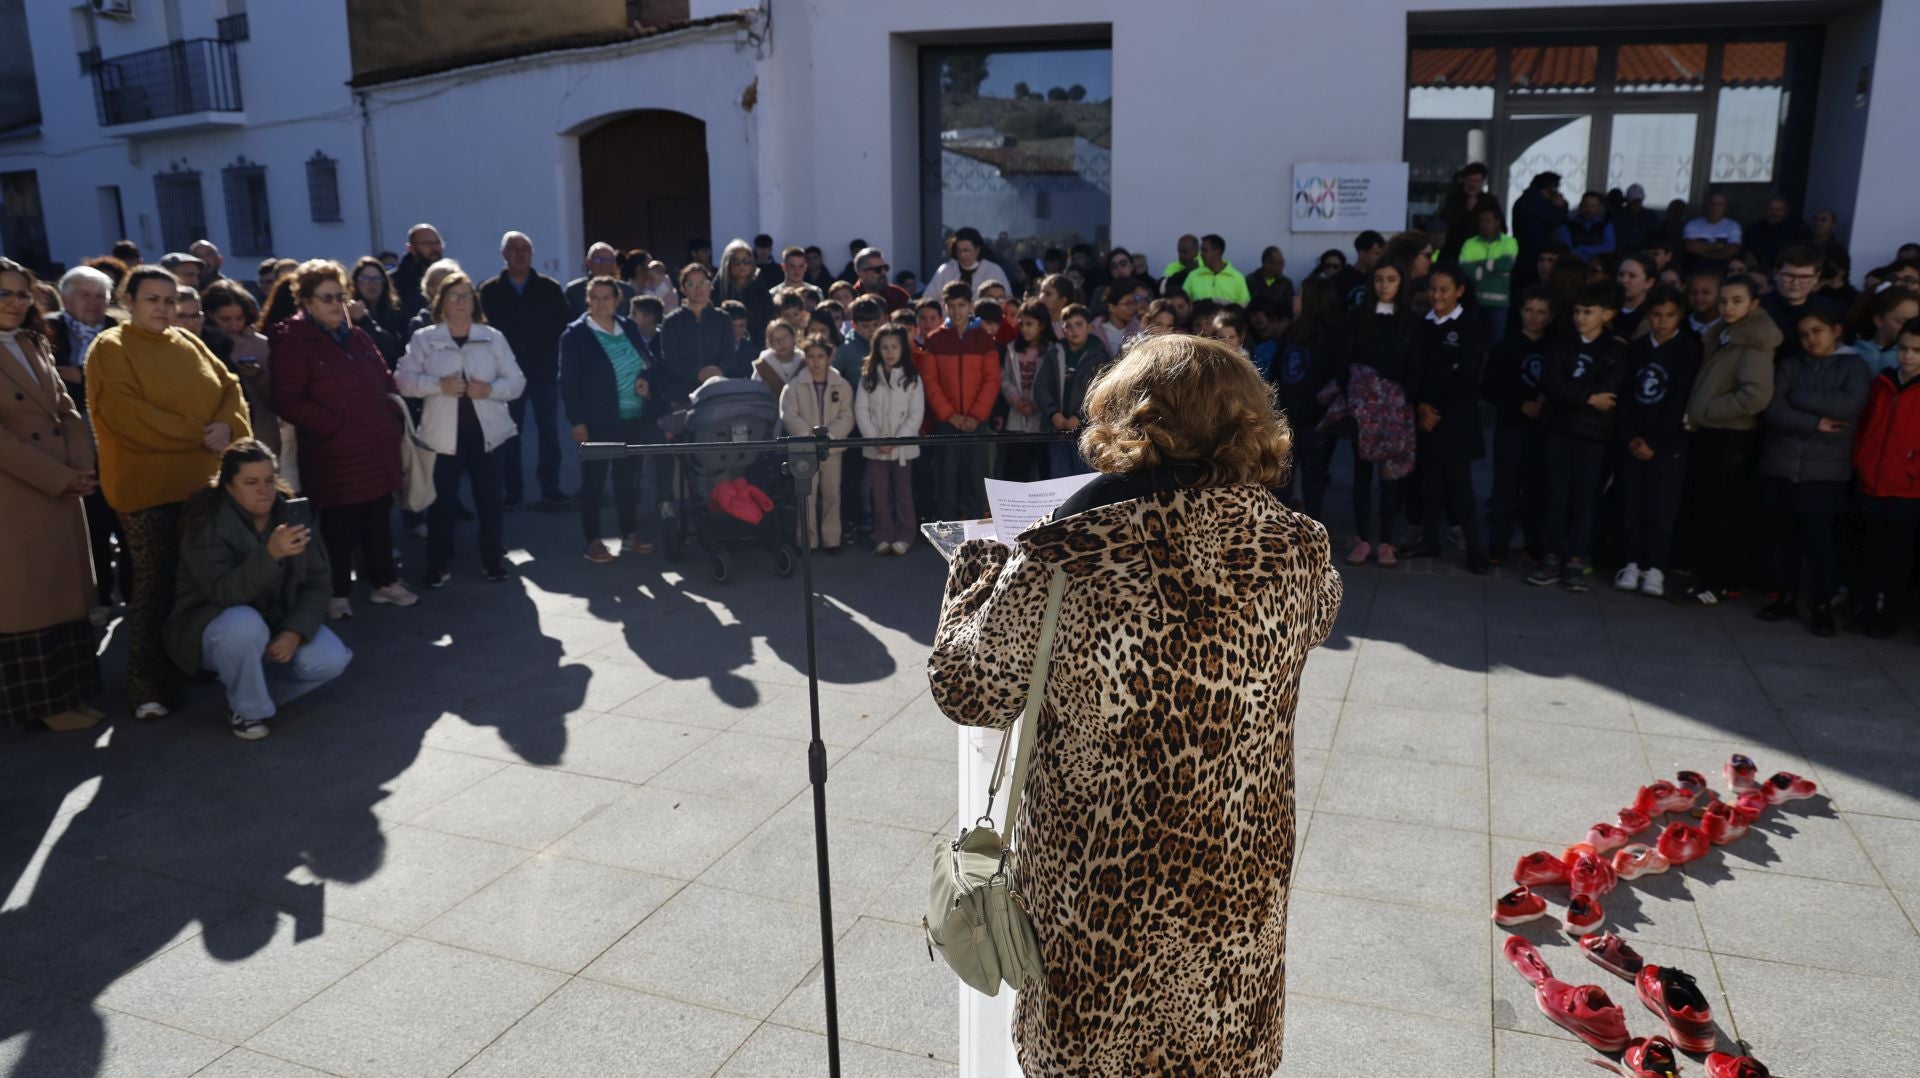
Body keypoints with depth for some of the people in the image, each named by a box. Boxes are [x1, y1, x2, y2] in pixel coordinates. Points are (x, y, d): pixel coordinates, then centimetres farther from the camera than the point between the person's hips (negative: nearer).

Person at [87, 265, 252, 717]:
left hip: (200, 481, 6)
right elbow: (127, 415, -17)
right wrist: (197, 433, -16)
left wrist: (227, 426, -11)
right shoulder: (109, 349, -5)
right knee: (155, 585, -6)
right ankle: (148, 687, 0)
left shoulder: (188, 344, 14)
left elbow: (229, 388, 10)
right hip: (146, 487, -6)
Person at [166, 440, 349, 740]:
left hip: (276, 622, 4)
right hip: (214, 629, -4)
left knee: (331, 660, -20)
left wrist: (294, 631, -22)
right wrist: (270, 554, -51)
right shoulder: (206, 525, -22)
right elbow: (225, 593, -35)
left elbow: (317, 583, -6)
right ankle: (246, 710, -14)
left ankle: (261, 675, 9)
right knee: (244, 624, -39)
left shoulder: (288, 517, -6)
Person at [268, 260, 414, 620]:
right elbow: (287, 401, -15)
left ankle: (384, 582, 25)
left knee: (379, 521, 13)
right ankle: (339, 593, 15)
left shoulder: (357, 337, 14)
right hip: (334, 455, -6)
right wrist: (334, 425, -17)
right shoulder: (292, 342, -8)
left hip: (377, 449, 6)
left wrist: (395, 423, 7)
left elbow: (386, 382, 20)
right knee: (339, 527, 3)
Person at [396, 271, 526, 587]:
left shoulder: (493, 337, 4)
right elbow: (403, 378, -5)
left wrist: (491, 389, -17)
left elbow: (517, 381, 2)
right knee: (441, 500, 5)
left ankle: (492, 559, 21)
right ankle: (439, 564, 16)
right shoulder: (423, 338, 1)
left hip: (485, 430, 1)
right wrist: (439, 385, -20)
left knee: (489, 497, 8)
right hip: (443, 432, -1)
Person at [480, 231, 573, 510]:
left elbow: (567, 323, 1)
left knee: (549, 431, 4)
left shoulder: (550, 288, 3)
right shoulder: (490, 291, 1)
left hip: (544, 371, 0)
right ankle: (512, 490, 14)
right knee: (509, 434, 6)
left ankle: (550, 488, 11)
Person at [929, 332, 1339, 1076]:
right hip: (1238, 891, 3)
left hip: (1096, 898, -3)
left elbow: (967, 691, -12)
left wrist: (980, 565, 3)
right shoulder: (1295, 549, -11)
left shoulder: (1060, 562, -24)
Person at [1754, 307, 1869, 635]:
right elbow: (1771, 410, -4)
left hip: (1826, 468, -2)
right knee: (1784, 535, 6)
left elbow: (1851, 404, -13)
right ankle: (1787, 597, 17)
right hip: (1782, 464, 2)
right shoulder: (1788, 364, 9)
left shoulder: (1853, 365, 6)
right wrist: (1815, 424, -13)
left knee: (1818, 538, -5)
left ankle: (1821, 606, 3)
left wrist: (1798, 399, -8)